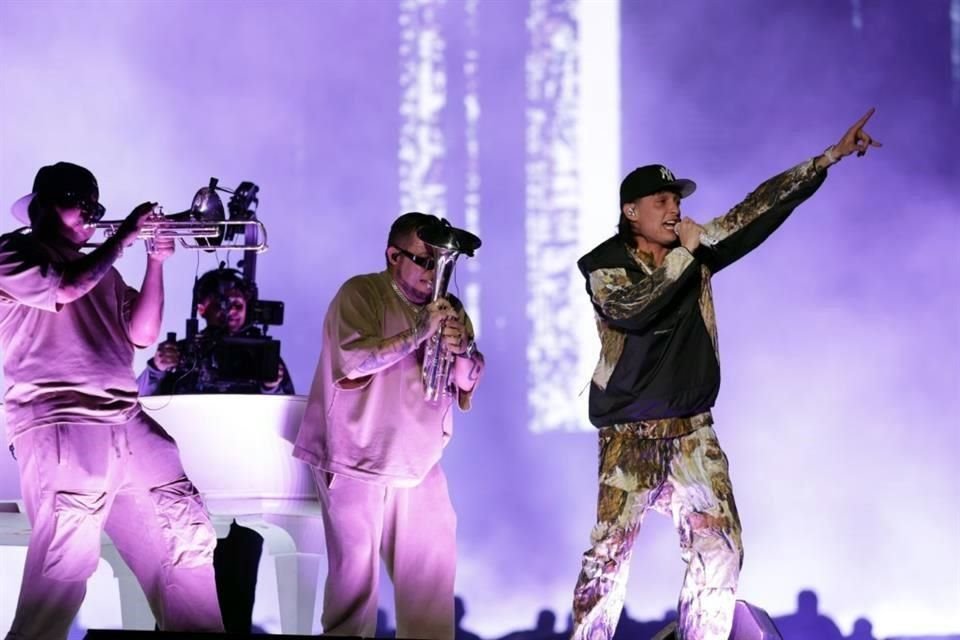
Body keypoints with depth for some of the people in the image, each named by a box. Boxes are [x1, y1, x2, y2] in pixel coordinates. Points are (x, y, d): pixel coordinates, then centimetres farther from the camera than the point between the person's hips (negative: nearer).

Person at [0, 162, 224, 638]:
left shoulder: (100, 271, 25)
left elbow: (142, 333, 19)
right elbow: (65, 288, -14)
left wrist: (155, 261, 10)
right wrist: (124, 235, -4)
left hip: (126, 424, 7)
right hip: (58, 425, -7)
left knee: (187, 534, 6)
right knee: (66, 559, -18)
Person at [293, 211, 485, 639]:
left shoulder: (447, 307, 10)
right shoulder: (359, 294, -8)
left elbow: (468, 382, 5)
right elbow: (353, 360, -23)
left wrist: (461, 351, -17)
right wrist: (418, 333, -30)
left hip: (420, 465, 6)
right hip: (357, 461, -6)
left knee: (434, 564, 4)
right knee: (356, 570, -2)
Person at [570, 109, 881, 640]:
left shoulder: (696, 249, 5)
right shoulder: (604, 265, -7)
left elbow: (760, 209, 2)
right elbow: (631, 309, -26)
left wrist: (831, 157, -2)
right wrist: (684, 253, -22)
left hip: (692, 428, 5)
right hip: (629, 431, -5)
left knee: (719, 546, -1)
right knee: (610, 551, -8)